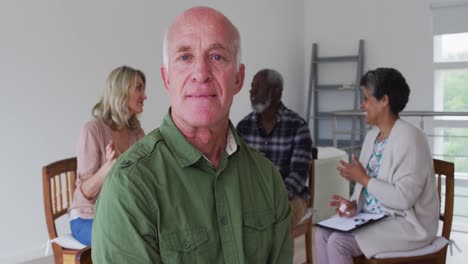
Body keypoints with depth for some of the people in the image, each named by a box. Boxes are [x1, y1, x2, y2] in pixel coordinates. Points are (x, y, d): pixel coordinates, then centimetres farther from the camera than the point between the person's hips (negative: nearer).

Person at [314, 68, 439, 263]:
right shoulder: (372, 136, 9)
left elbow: (403, 198, -26)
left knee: (338, 243, -21)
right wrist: (354, 204, -8)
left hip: (407, 224, -8)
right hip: (373, 218, 8)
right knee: (323, 234, -7)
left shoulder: (409, 138, -20)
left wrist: (363, 178, -19)